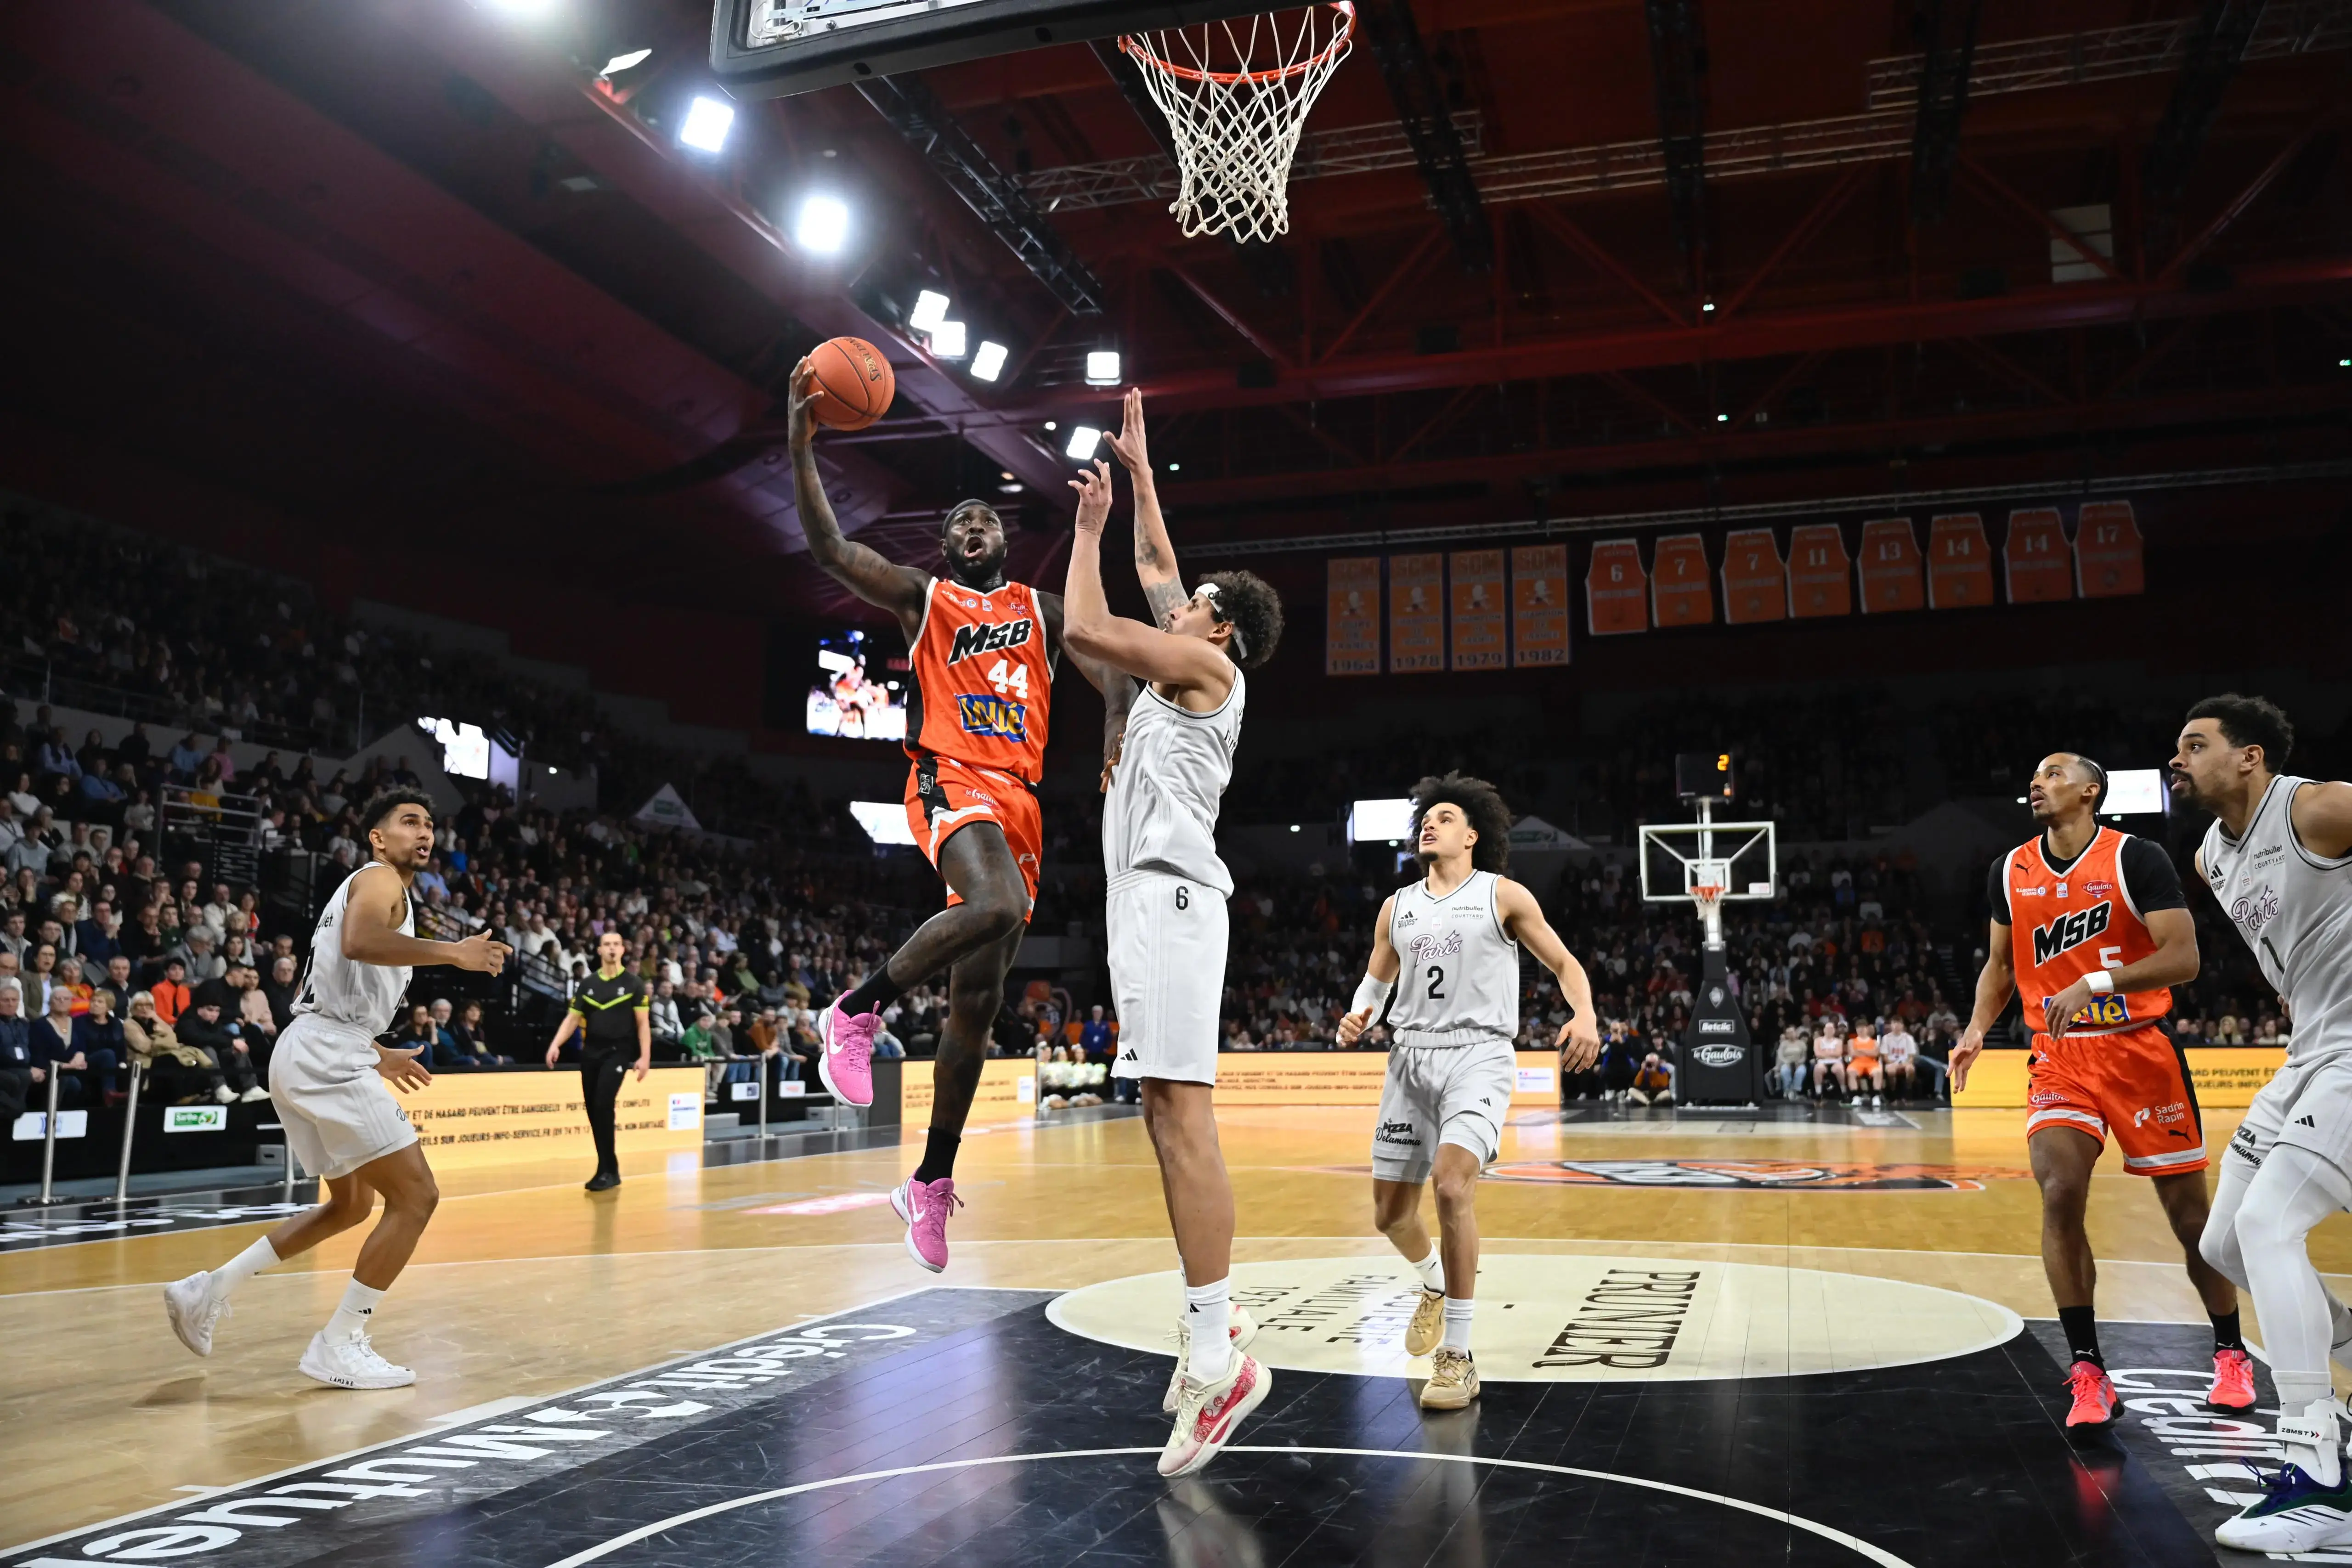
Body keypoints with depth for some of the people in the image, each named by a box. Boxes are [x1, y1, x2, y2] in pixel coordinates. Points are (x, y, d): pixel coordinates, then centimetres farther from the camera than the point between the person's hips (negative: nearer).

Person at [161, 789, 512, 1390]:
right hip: (328, 1055, -11)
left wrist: (375, 1056, 33)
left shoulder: (366, 888, 25)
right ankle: (339, 1346, -2)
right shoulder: (380, 879, -4)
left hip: (311, 1056, 11)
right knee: (415, 1196, -9)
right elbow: (358, 942, -29)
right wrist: (452, 952, -28)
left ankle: (208, 1291, 25)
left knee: (351, 1204, 23)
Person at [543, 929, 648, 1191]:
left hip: (618, 1052, -4)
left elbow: (643, 1023, -1)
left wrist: (645, 1056, -11)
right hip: (590, 1052, 4)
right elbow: (572, 1019, 8)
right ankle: (607, 1169, 17)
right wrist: (556, 1044, -9)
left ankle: (609, 1170, -10)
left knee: (603, 1105, -18)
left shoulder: (634, 983, 0)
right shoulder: (587, 984, 9)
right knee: (593, 1110, 4)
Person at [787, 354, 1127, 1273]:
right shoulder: (922, 597, 10)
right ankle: (857, 1011, -16)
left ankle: (932, 1184, 13)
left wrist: (1117, 735, -13)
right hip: (951, 780, -4)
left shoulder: (1042, 610, 19)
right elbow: (829, 549, -3)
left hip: (1020, 799, 4)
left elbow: (1110, 674, 8)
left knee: (978, 999, 4)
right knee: (998, 907, -37)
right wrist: (802, 445, -14)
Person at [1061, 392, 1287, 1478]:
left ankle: (1219, 1359, -19)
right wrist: (1137, 464, 38)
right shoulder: (1185, 668, 23)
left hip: (1169, 893, -10)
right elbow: (1156, 561, 35)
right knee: (1166, 1118, 9)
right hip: (1145, 897, 10)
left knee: (1180, 1116, -17)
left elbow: (1082, 627, -9)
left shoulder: (1209, 665, -2)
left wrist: (1089, 528, 5)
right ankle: (1208, 1323, 14)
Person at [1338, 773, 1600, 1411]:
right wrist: (1357, 1017, 1)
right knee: (1390, 1212, 6)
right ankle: (1436, 1284, 42)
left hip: (1478, 1054, -5)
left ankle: (1457, 1358, -16)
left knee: (1452, 1181, -27)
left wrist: (1585, 1016, -15)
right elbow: (1377, 978, 23)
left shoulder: (1503, 896, 2)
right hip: (1411, 1057, 5)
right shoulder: (1397, 906, 13)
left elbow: (1563, 962, 5)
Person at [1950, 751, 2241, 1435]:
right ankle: (2087, 1372, -6)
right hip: (2060, 1057, 3)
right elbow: (2000, 964, 15)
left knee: (2188, 1211, 8)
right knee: (2060, 1197, -16)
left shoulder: (2137, 858, -10)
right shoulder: (2011, 872, 4)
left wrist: (2097, 982, -30)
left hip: (2142, 1051, -2)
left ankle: (2231, 1354, 31)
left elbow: (2184, 959, -17)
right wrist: (1977, 1029, -1)